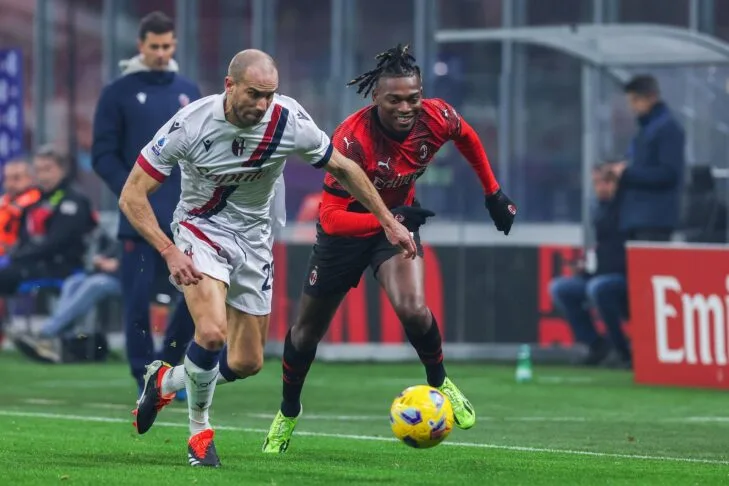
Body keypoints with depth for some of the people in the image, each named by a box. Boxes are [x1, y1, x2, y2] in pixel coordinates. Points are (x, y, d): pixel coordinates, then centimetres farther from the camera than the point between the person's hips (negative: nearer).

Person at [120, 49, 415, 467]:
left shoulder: (289, 122, -19)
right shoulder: (191, 124, -26)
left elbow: (343, 168, 0)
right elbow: (132, 197, -19)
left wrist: (389, 222, 2)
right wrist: (169, 252, -29)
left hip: (254, 239, 4)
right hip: (202, 229, -4)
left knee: (248, 363, 6)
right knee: (212, 332, -29)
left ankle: (166, 379, 36)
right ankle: (200, 429, -3)